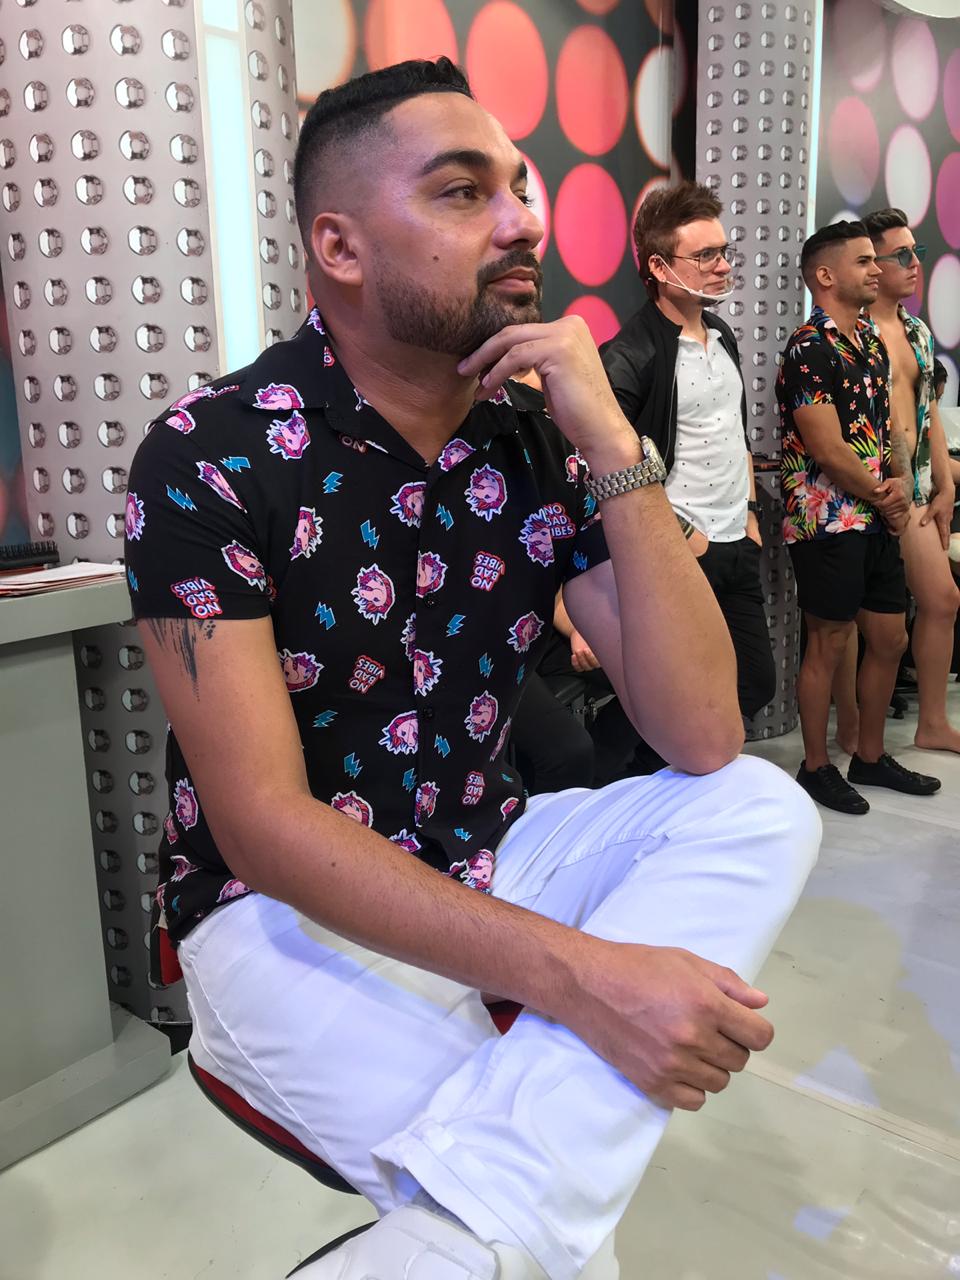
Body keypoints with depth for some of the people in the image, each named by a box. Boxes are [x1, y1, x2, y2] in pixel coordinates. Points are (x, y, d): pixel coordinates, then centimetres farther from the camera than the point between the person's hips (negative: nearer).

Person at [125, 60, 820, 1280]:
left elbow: (703, 741, -10)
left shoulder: (535, 445, -3)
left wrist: (614, 447, -19)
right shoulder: (209, 457, -16)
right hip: (287, 909, -6)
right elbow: (261, 823, -22)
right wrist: (579, 974, -31)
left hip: (484, 863, 7)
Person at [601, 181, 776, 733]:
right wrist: (678, 533, -15)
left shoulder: (722, 335, 11)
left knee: (758, 682, 17)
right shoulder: (629, 356, -15)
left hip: (738, 546, 8)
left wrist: (751, 513, 14)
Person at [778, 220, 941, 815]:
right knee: (829, 646, 2)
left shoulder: (872, 340, 13)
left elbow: (887, 426, 15)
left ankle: (871, 757, 28)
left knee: (890, 640, 13)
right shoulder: (811, 350, -14)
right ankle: (816, 767, 17)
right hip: (828, 520, -8)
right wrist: (883, 496, -5)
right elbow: (828, 451, -18)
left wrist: (899, 486, -4)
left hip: (878, 519, 8)